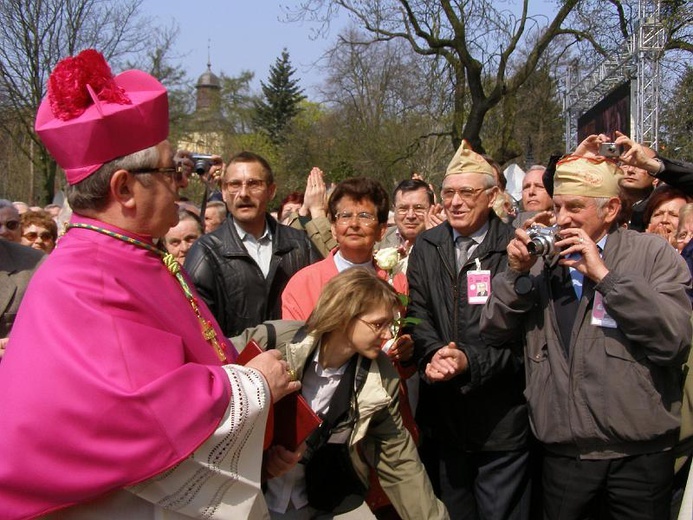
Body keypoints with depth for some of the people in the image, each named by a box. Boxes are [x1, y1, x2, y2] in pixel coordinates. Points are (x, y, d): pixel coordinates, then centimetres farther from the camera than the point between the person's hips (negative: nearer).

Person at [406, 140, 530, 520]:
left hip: (500, 416, -3)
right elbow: (417, 313, 1)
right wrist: (433, 353, -18)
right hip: (442, 414, 4)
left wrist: (471, 361, -22)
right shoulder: (426, 247, 8)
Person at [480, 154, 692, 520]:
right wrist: (516, 273, -10)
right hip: (561, 451, 3)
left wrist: (605, 275, -18)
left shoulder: (653, 254, -3)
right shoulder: (541, 261, 6)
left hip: (639, 452, -2)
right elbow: (492, 335, 3)